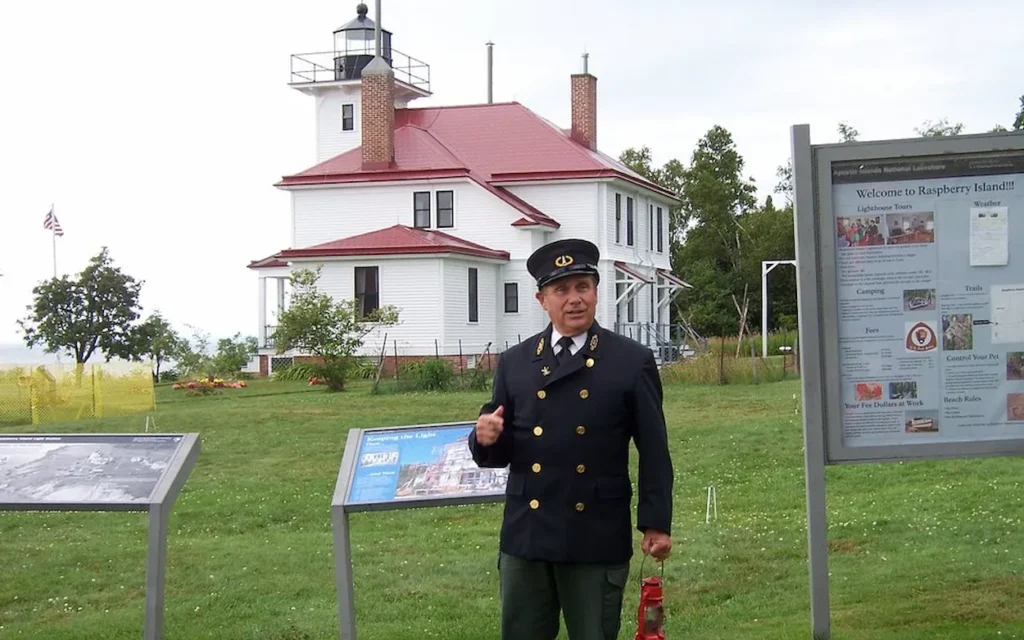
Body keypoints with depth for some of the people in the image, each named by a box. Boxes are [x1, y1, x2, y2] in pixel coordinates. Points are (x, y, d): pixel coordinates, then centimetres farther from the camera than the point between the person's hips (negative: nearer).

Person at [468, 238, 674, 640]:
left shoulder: (632, 361, -1)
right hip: (526, 535, 3)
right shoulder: (514, 363, 7)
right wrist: (486, 438, -15)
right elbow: (499, 453, 9)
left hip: (597, 538, -3)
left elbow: (653, 449, 0)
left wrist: (656, 523, -4)